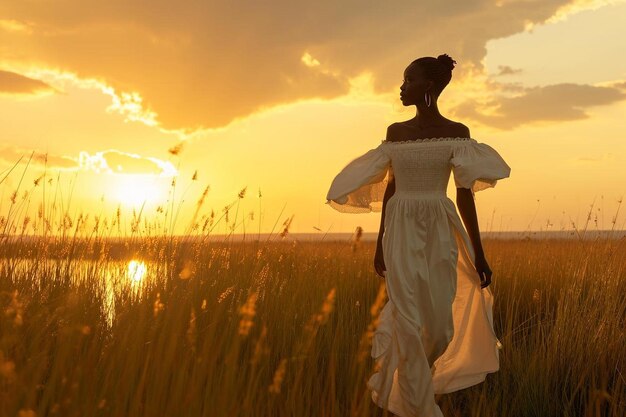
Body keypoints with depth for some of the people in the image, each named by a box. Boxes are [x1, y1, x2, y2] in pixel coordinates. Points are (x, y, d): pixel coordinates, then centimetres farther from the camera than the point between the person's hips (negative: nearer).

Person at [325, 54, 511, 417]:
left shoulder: (457, 132, -1)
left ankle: (406, 379, 33)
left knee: (440, 322, 2)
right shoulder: (396, 132, 8)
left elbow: (465, 195, -3)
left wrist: (478, 253, -6)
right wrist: (379, 244, 12)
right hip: (402, 233, 2)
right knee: (408, 319, -4)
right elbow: (390, 189, 12)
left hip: (440, 234, -1)